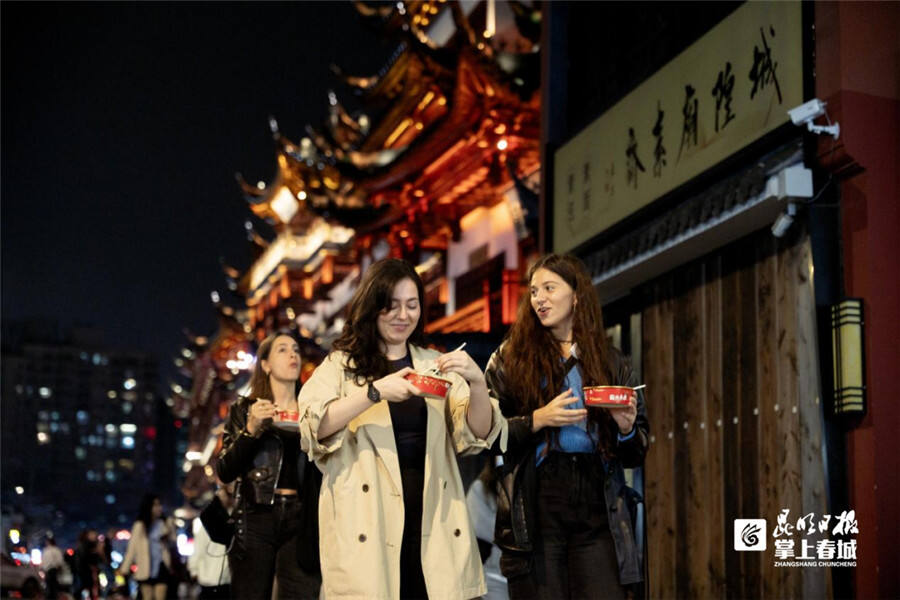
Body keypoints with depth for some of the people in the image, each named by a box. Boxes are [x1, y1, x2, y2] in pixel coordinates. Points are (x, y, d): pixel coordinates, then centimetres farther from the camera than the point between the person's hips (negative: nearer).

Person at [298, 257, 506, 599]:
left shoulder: (436, 366, 14)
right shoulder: (340, 366, 7)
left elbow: (478, 436, 5)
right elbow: (314, 427, -9)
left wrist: (477, 383, -12)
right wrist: (376, 391, -18)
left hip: (432, 524, 2)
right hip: (367, 525, -2)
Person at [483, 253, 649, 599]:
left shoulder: (610, 362, 13)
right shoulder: (511, 357, 7)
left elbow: (636, 454, 15)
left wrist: (626, 429, -6)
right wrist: (537, 421, -13)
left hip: (597, 506, 2)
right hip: (536, 503, -2)